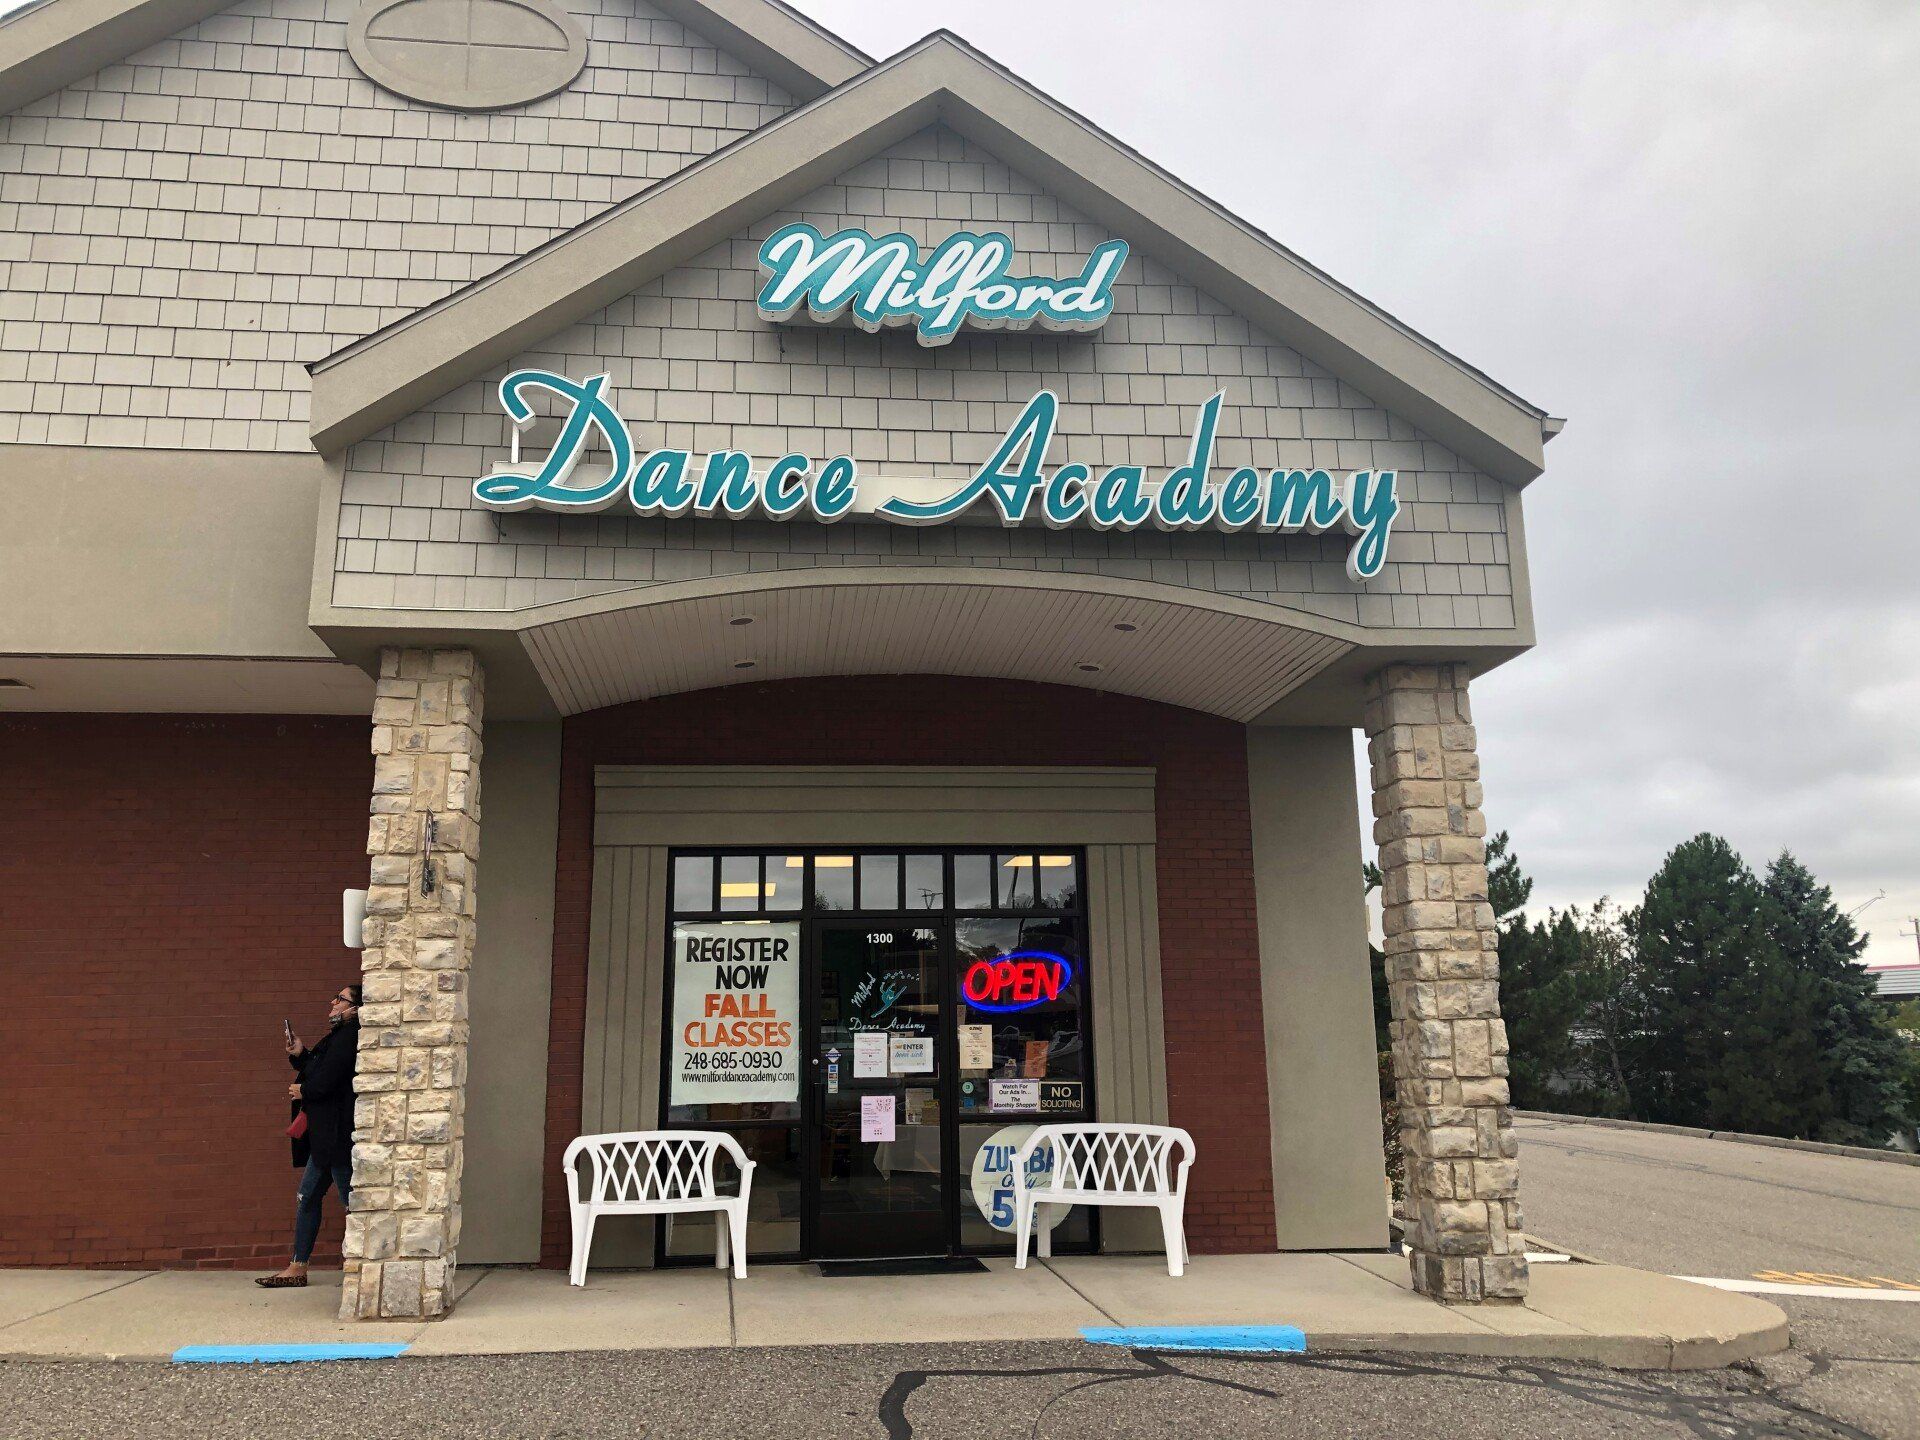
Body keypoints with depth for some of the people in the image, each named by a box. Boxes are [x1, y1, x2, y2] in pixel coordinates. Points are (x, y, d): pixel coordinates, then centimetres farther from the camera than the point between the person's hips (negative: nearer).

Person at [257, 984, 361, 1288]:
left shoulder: (349, 1036, -16)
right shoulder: (338, 1036, 17)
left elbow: (326, 1080, -22)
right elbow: (317, 1072, 21)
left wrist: (303, 1091, -3)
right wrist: (299, 1055, 8)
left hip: (338, 1135, -11)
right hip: (326, 1135, 11)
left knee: (352, 1203, -4)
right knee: (307, 1197, 15)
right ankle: (297, 1268, 23)